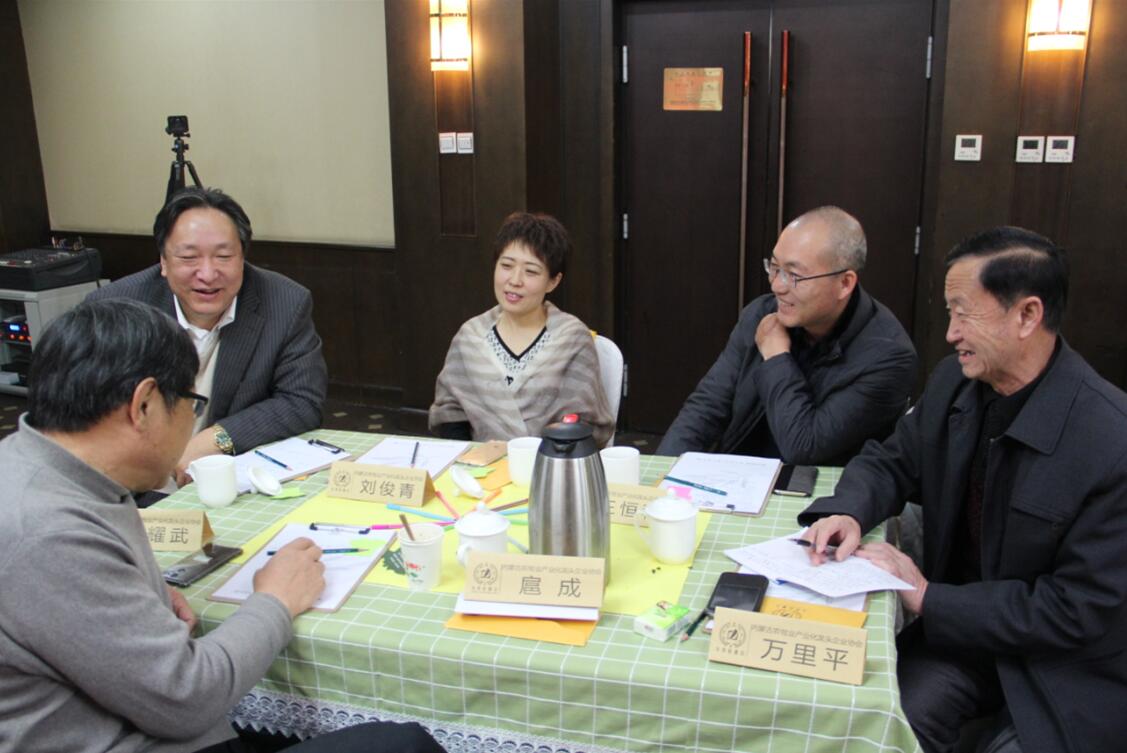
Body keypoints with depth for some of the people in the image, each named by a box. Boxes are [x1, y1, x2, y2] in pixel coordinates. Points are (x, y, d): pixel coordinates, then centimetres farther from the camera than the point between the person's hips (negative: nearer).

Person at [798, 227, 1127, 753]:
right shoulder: (953, 382, -5)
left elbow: (1081, 610, -21)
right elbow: (891, 461, 8)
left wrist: (930, 599, -21)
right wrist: (848, 512, -14)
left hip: (1070, 668, -3)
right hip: (959, 623, 3)